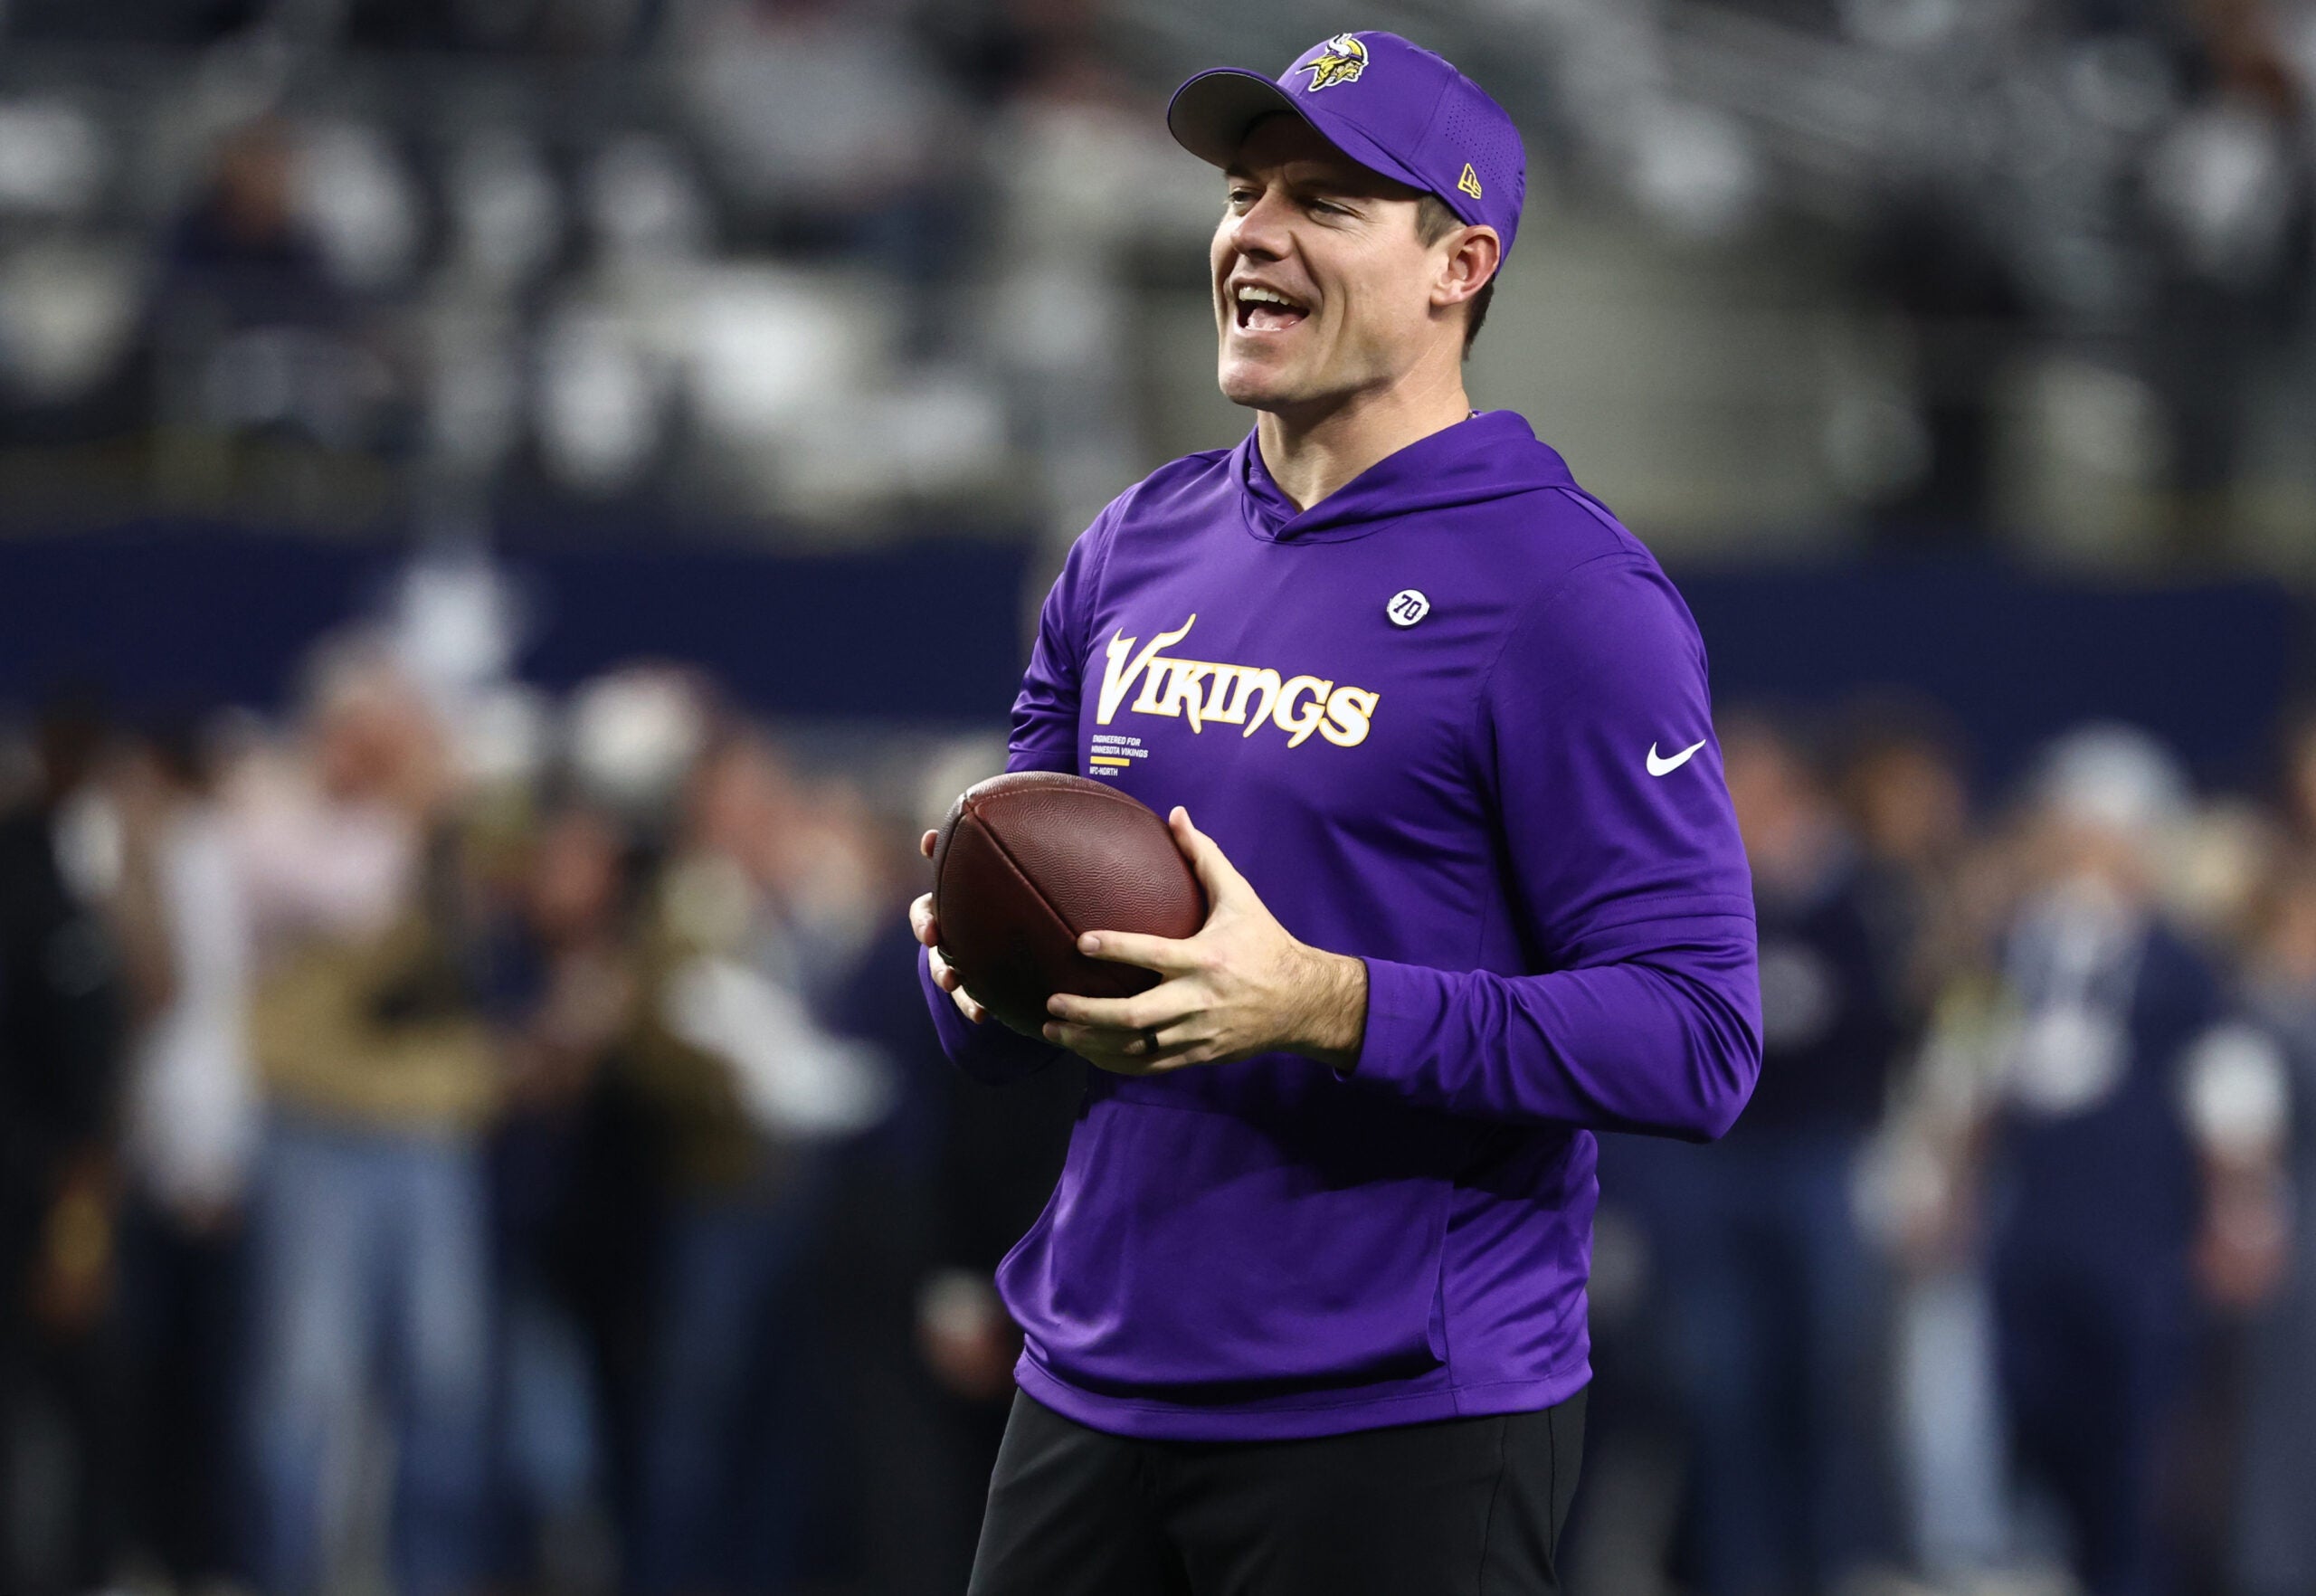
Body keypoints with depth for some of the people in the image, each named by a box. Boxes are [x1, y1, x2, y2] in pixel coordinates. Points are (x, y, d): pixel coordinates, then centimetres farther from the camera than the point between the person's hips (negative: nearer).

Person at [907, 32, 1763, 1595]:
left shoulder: (1572, 593, -9)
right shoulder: (1136, 551, 11)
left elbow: (1696, 1039, -17)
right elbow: (991, 1031, 17)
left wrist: (1318, 1005, -25)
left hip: (1401, 1444, -6)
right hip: (1091, 1395, 6)